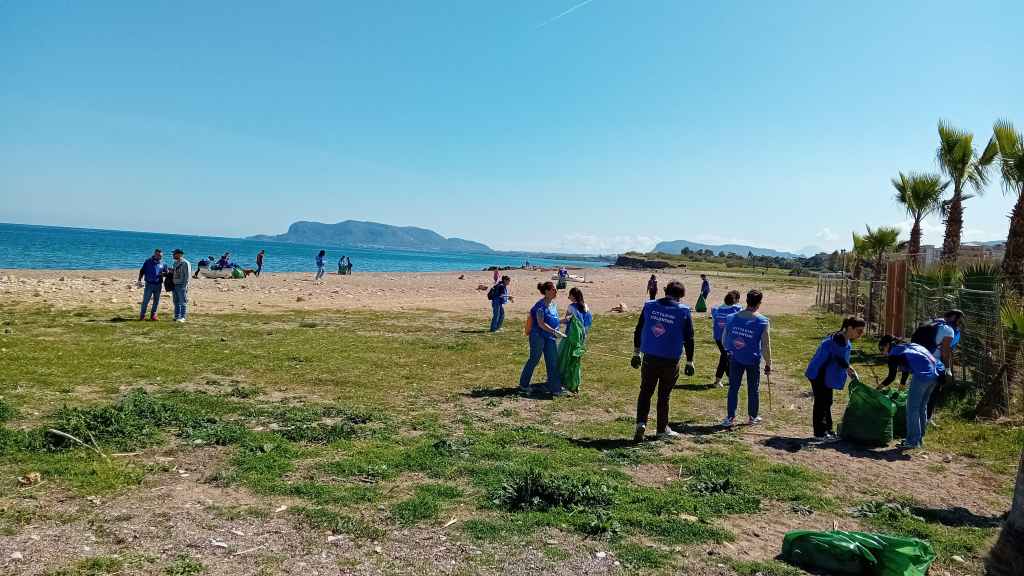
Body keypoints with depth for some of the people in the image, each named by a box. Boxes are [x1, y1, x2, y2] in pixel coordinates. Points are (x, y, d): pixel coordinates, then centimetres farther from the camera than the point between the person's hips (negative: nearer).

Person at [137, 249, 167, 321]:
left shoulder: (162, 263, 7)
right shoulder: (148, 261, 0)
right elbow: (141, 272, 3)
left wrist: (163, 273, -8)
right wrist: (139, 281, -5)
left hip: (158, 285, 3)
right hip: (149, 284, -3)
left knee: (156, 301, 7)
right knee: (145, 300, -3)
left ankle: (153, 315, 18)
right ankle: (142, 315, 6)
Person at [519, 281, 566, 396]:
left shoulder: (553, 304, 9)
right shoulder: (541, 305, -17)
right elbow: (541, 323, -22)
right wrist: (555, 332, -25)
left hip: (549, 337, 8)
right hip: (538, 336, -8)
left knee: (553, 362, 5)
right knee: (534, 360, 4)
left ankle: (555, 388, 10)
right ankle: (523, 385, 21)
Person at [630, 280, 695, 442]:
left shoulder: (649, 306, 2)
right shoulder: (683, 311, -5)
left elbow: (638, 331, 7)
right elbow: (689, 339, -2)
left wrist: (636, 354, 17)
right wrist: (689, 362, 6)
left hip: (650, 358, 1)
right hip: (670, 361, -1)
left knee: (645, 392, 13)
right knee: (664, 395, 12)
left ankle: (641, 422, -4)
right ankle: (662, 429, 24)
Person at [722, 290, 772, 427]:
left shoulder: (731, 318, -5)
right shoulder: (763, 322, -13)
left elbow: (724, 341, 3)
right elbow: (765, 346, -11)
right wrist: (768, 365, 0)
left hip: (735, 359, 2)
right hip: (753, 361, -2)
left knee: (733, 388, 10)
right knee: (753, 389, 13)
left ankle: (730, 417, 10)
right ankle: (753, 417, 26)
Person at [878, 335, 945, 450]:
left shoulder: (894, 353, 3)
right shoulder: (908, 346, 27)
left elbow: (891, 377, 2)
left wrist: (880, 386, 17)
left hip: (923, 375, -8)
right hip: (935, 374, 8)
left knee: (912, 408, 0)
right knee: (922, 406, 18)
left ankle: (912, 441, 1)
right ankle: (919, 438, 26)